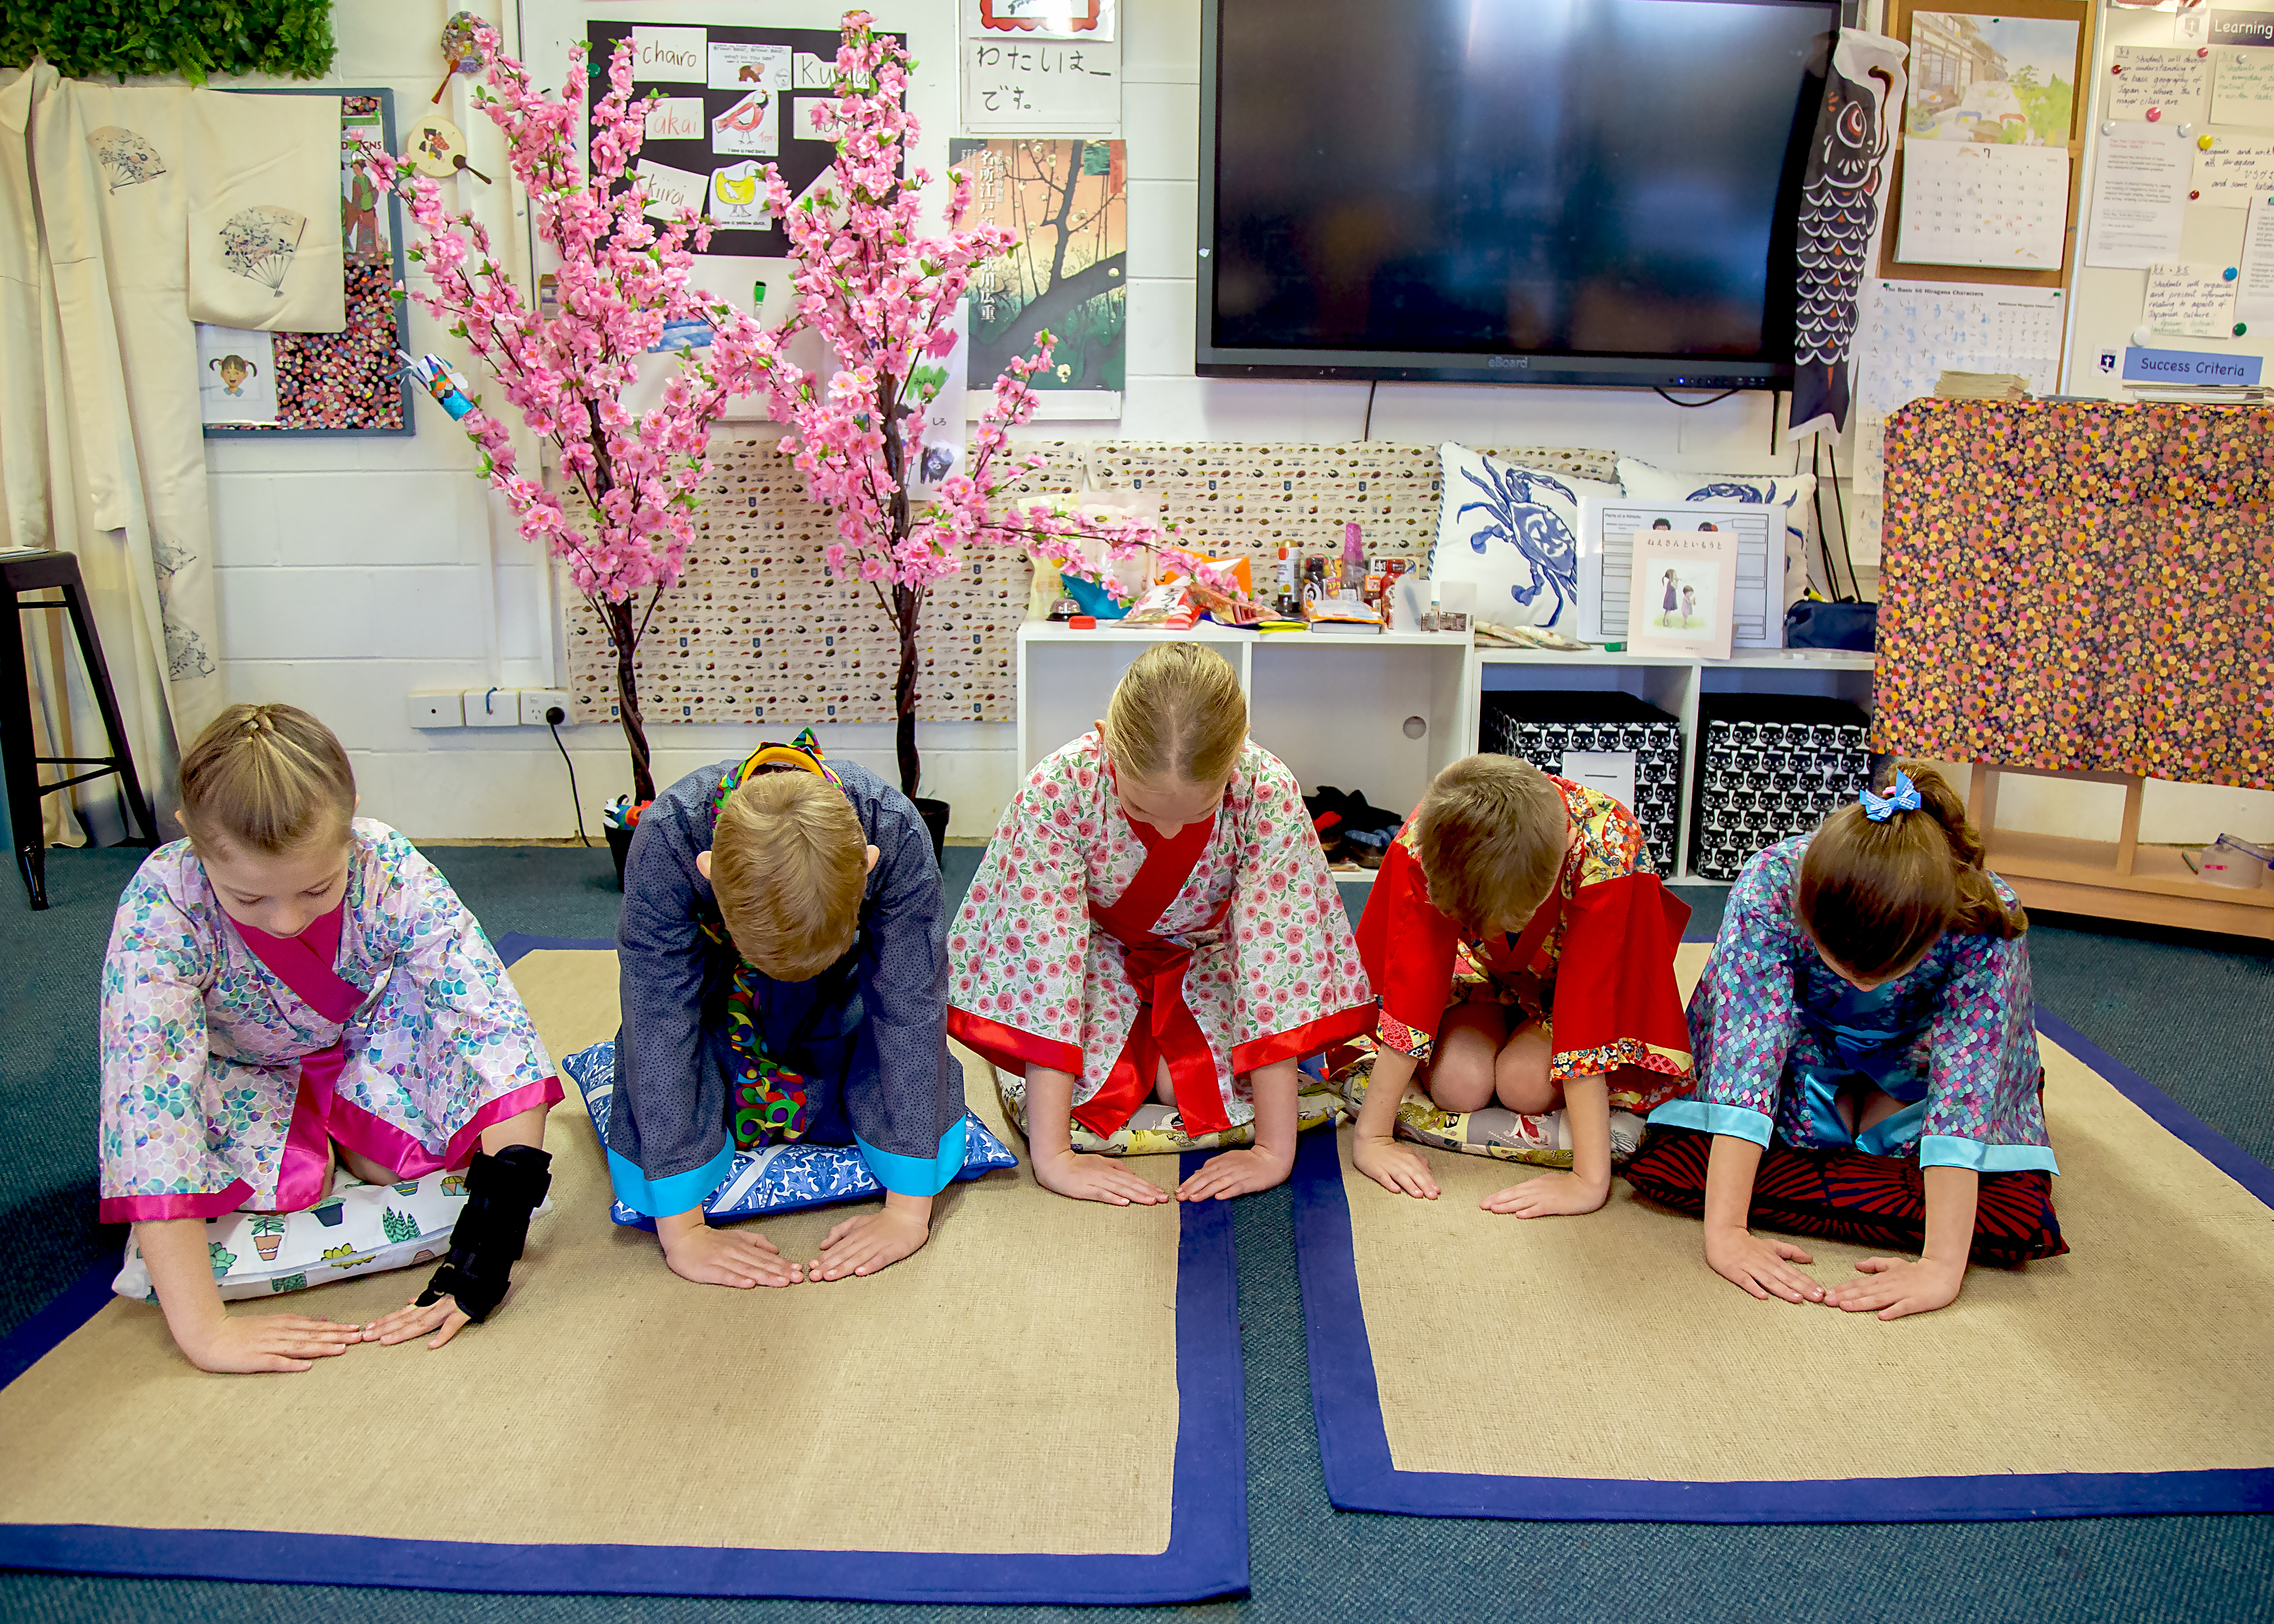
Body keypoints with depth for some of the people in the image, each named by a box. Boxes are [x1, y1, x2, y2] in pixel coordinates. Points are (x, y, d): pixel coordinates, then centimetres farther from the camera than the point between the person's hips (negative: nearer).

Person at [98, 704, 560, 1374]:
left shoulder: (391, 870, -34)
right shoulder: (162, 905, -36)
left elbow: (502, 1035, -37)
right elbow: (149, 1096, -41)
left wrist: (491, 1241, -45)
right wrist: (202, 1330, -47)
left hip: (364, 1044, 2)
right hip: (246, 1077, -1)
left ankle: (342, 1135, 8)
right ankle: (309, 1145, 7)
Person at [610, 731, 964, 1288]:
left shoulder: (896, 836, -37)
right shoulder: (665, 842, -38)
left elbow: (910, 1011, -30)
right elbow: (659, 1022, -34)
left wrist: (909, 1210, -31)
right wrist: (681, 1232, -34)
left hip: (839, 996, 1)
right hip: (718, 995, -1)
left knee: (936, 1153, -12)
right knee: (647, 1178, -16)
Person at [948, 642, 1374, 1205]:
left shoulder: (1268, 793, -34)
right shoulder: (1058, 789, -35)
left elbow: (1273, 950, -33)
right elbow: (1048, 951, -35)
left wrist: (1276, 1151, -35)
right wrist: (1052, 1156, -38)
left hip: (1203, 949, 1)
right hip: (1100, 945, -1)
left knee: (1225, 1084, -20)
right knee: (1088, 1081, -23)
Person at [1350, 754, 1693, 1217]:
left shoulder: (1608, 852, -42)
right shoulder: (1427, 839, -35)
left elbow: (1588, 1005, -41)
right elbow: (1412, 983, -31)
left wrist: (1590, 1179, -42)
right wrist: (1370, 1137, -30)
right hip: (1482, 971, 2)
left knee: (1525, 1084, -26)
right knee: (1458, 1084, -23)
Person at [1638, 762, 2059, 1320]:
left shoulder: (1987, 923, -35)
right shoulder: (1769, 887, -36)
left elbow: (1964, 1082, -38)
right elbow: (1747, 1046, -39)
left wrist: (1943, 1265, -44)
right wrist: (1724, 1231, -44)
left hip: (1913, 1055, 0)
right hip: (1806, 1041, 0)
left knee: (2015, 1213, -24)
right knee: (1663, 1166, -21)